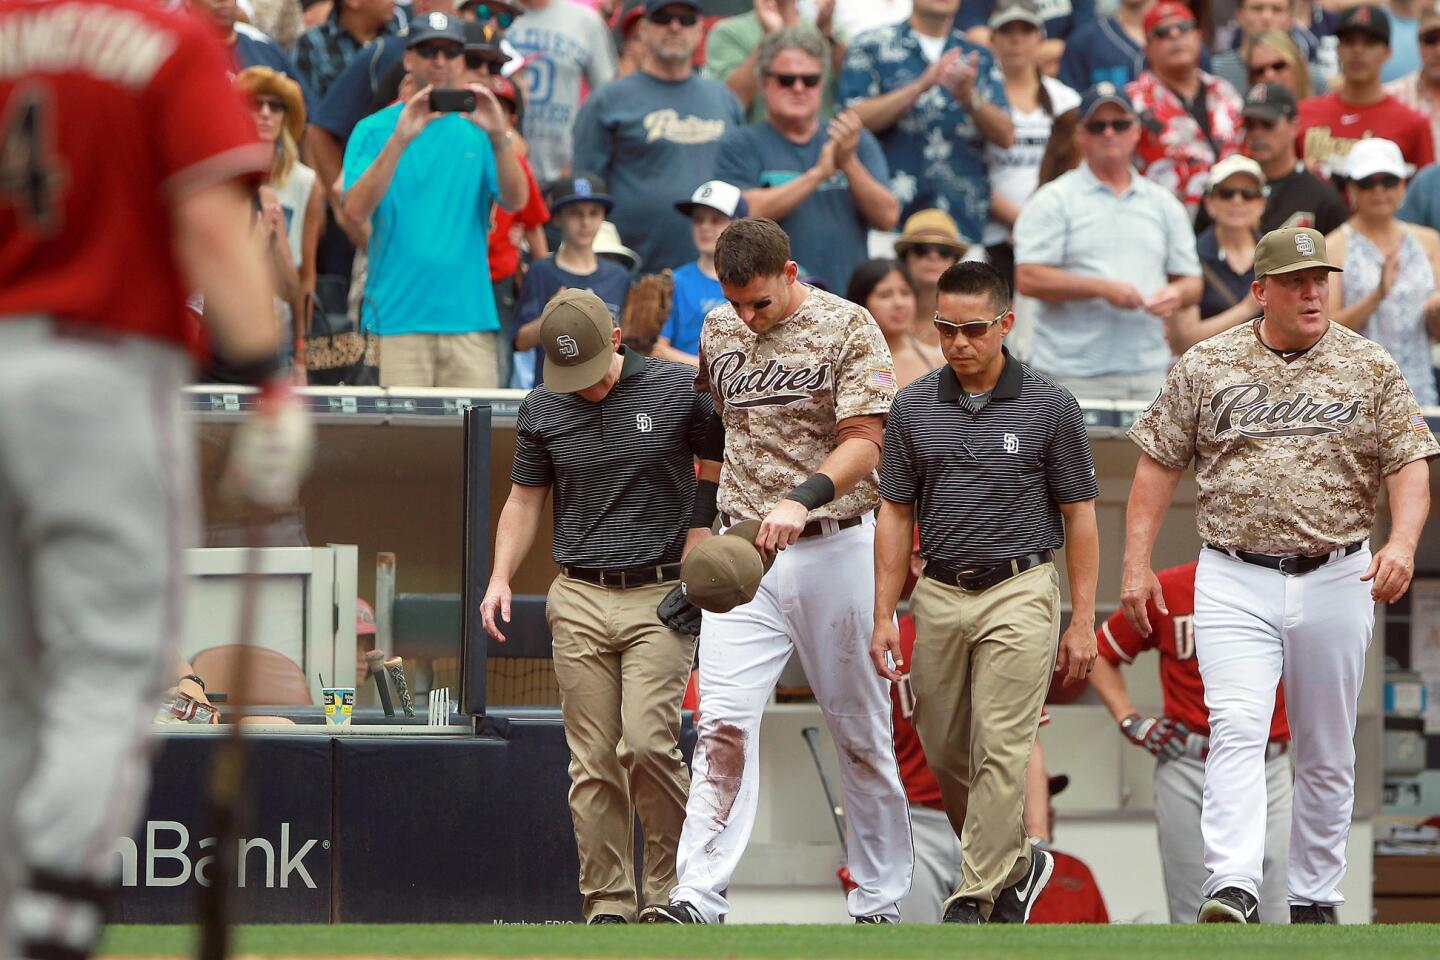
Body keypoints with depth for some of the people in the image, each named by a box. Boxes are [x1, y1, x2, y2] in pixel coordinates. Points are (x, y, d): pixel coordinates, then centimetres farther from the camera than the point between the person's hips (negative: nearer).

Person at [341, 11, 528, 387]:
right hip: (398, 315, -2)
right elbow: (356, 209, -9)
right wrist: (399, 141, -20)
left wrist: (499, 138, -18)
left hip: (470, 314, 2)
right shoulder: (375, 129, 6)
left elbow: (515, 201, -2)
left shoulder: (477, 129, 12)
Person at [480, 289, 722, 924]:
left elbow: (719, 473, 6)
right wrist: (501, 578, 2)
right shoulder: (541, 411, 7)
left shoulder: (681, 391, -3)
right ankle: (608, 903, 3)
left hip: (662, 594, -3)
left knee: (646, 740, -16)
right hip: (579, 600, 3)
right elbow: (525, 498, 15)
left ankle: (676, 884, 0)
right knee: (592, 761, -1)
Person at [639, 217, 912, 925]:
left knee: (859, 728, 4)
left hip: (833, 545, -4)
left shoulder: (848, 329, -7)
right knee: (724, 721, -9)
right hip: (742, 548, 4)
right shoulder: (719, 329, 9)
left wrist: (801, 498, -31)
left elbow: (865, 442, -16)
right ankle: (699, 895, -14)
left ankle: (879, 899, 13)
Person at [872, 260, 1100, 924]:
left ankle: (974, 901, -8)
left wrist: (1082, 621, -4)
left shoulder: (1050, 407, -4)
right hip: (939, 595, 4)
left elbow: (1079, 517, 0)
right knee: (945, 755, 9)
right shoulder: (913, 408, 3)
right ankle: (1015, 864, 30)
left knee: (1000, 751, -10)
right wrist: (884, 615, 1)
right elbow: (896, 515, 8)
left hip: (1019, 594, -4)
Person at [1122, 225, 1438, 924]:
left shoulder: (1370, 368, 4)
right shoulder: (1206, 366, 4)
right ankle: (1232, 890, -28)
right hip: (1235, 580, -1)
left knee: (1326, 753, 8)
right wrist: (1136, 564, 0)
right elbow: (1158, 465, 7)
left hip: (1336, 577, 1)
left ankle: (1314, 899, 17)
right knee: (1237, 729, -18)